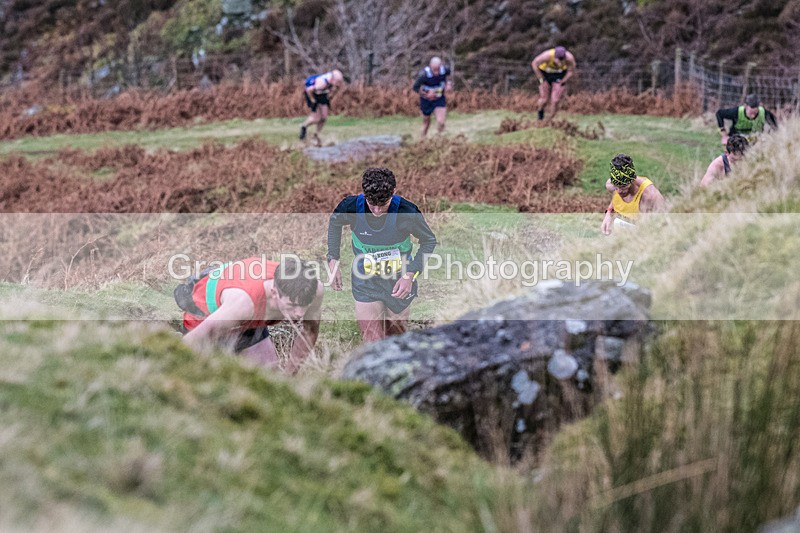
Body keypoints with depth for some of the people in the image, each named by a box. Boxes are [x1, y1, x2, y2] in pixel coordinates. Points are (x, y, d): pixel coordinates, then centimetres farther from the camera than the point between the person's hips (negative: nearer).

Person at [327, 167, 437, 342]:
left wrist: (410, 275, -17)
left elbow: (429, 241, -7)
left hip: (398, 284, 0)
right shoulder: (351, 207, -21)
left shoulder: (407, 212, -25)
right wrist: (333, 260, -2)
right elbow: (334, 223, 5)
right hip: (366, 286, 0)